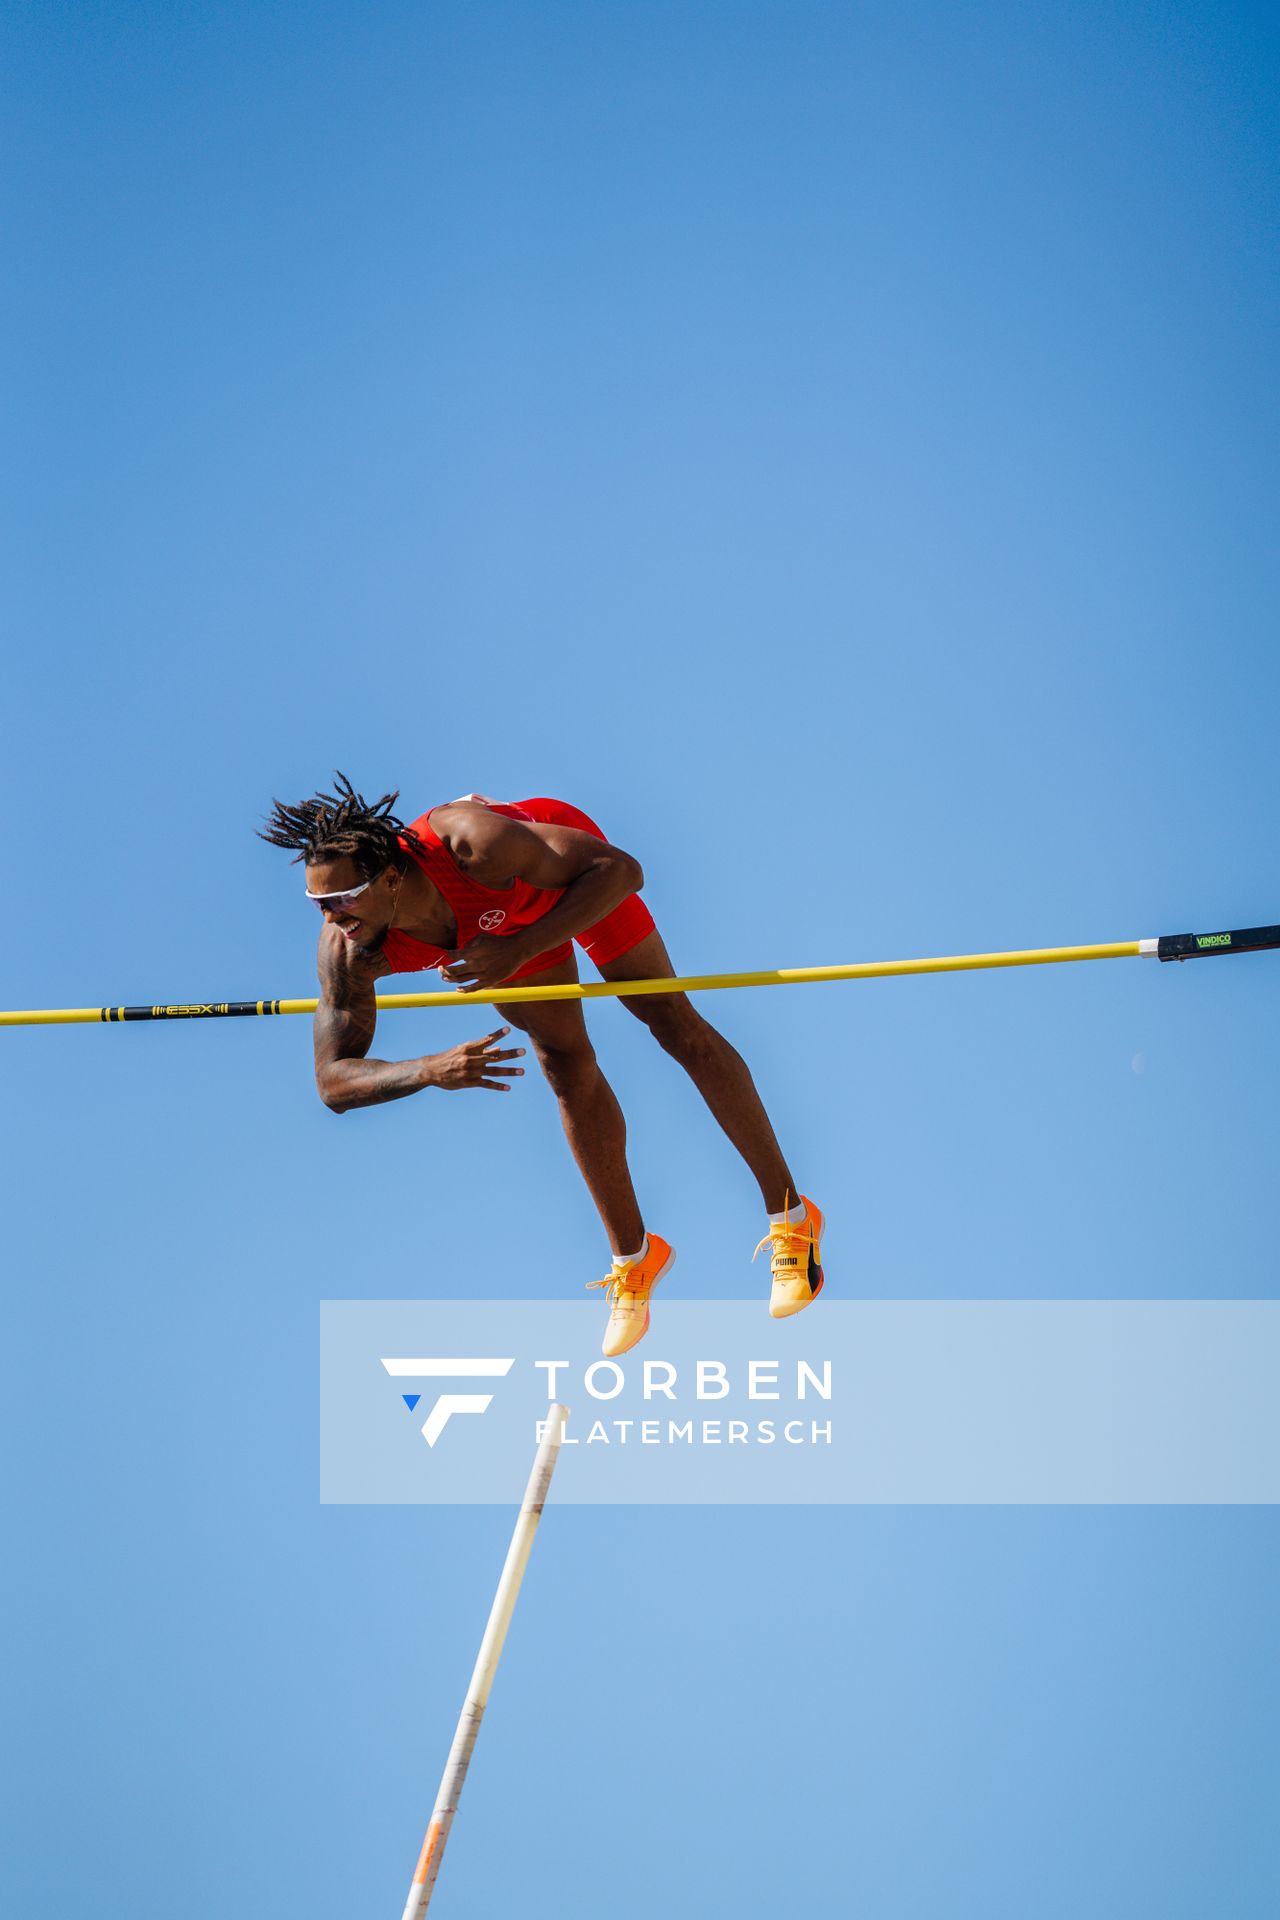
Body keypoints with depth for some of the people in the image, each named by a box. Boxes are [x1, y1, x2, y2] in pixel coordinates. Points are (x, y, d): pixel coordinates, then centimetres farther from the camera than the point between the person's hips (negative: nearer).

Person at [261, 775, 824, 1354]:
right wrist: (431, 1071, -47)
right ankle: (633, 1258, 24)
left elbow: (621, 869, -41)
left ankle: (789, 1214, 14)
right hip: (502, 918, 3)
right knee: (567, 1067, 6)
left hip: (573, 868, -3)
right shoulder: (348, 950, -35)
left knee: (675, 1023, 1)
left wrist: (520, 949, -49)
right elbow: (334, 1080, -28)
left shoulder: (468, 842, -48)